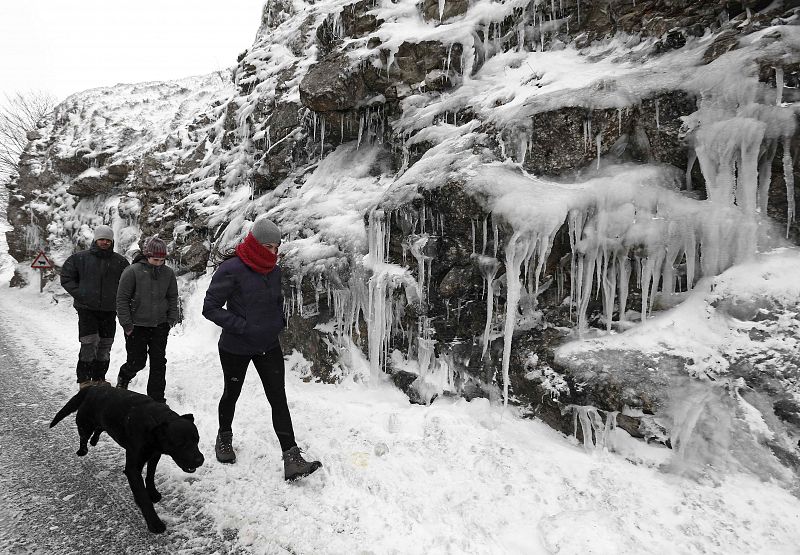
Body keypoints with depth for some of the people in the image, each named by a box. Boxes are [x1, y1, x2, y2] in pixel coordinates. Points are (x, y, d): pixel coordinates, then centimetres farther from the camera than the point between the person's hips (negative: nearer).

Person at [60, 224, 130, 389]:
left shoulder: (120, 261, 5)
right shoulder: (80, 258, 1)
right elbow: (66, 278, 7)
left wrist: (118, 297, 0)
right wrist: (79, 294, -5)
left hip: (109, 310, 2)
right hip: (87, 309, -2)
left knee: (105, 346, 8)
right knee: (89, 344, -7)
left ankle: (99, 378, 21)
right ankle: (84, 379, 7)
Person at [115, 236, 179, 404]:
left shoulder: (168, 273, 0)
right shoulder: (133, 271, -11)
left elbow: (173, 298, 11)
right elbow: (122, 298, -7)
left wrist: (171, 320, 5)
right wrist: (126, 324, -8)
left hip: (160, 325, 3)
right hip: (137, 326, -3)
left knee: (159, 363, 5)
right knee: (137, 362, 6)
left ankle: (157, 398, 17)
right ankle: (123, 377, 40)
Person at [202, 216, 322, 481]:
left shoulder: (275, 270, 0)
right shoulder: (231, 269, -19)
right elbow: (210, 307, -17)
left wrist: (278, 321, 1)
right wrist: (242, 326, -23)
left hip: (269, 346, 4)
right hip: (236, 348, -4)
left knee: (279, 399, -4)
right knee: (231, 393, 19)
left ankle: (292, 458, -4)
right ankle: (224, 438, 46)